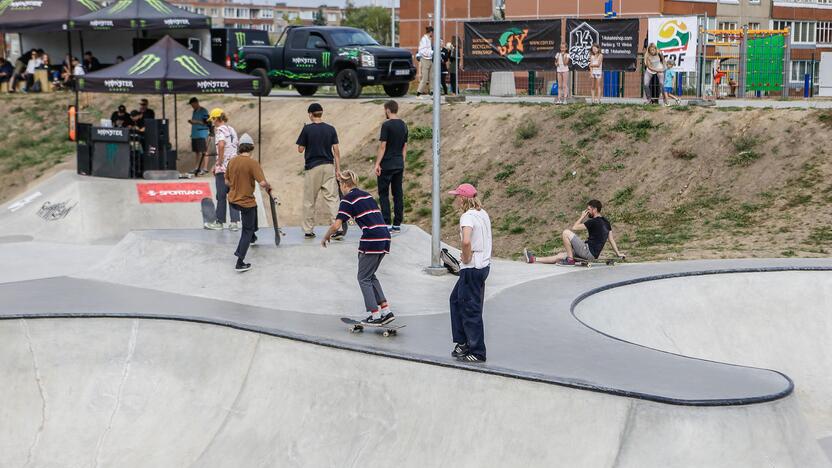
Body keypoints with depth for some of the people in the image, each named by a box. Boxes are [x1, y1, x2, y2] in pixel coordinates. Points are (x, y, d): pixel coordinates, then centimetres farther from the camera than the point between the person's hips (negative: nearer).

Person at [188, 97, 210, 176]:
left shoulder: (203, 111, -8)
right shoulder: (194, 111, 17)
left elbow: (206, 122, -13)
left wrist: (196, 121, -18)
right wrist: (191, 122, 4)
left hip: (202, 134, -8)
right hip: (194, 134, 8)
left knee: (203, 152, -7)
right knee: (196, 151, 10)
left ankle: (205, 168, -7)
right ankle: (198, 168, 16)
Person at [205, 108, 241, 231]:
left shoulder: (220, 130, -9)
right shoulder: (232, 130, 15)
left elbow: (221, 144, -28)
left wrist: (219, 163, -18)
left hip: (223, 167, -7)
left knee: (221, 195, 2)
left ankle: (220, 222, 10)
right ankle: (235, 222, 5)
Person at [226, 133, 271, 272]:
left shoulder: (232, 161, -2)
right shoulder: (252, 163, -20)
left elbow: (227, 182, 8)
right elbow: (262, 183, -26)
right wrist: (269, 186, -5)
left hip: (232, 200, 6)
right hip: (246, 202, -6)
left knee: (253, 209, 36)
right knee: (247, 232, 6)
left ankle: (252, 236, 50)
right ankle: (240, 263, 5)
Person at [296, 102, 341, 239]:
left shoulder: (307, 129, -6)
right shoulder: (330, 129, 1)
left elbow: (300, 149, -2)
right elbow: (336, 150, 1)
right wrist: (338, 169, 6)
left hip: (312, 167, -2)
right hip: (328, 166, 2)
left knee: (309, 201, 9)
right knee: (332, 198, 0)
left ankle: (308, 231, 14)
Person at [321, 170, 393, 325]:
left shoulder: (348, 199, -4)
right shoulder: (367, 195, 19)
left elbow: (336, 225, -10)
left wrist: (325, 238, 8)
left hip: (371, 240, -7)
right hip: (384, 238, 7)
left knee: (364, 278, 6)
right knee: (370, 276, 19)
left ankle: (375, 315, 4)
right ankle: (386, 311, 13)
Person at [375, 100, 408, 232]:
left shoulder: (387, 125, -12)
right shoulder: (403, 125, 9)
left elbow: (383, 146, -14)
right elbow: (404, 146, 13)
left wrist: (377, 163, -10)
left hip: (387, 165, -6)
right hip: (399, 165, 6)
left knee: (383, 194, 0)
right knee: (398, 194, 8)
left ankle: (387, 223, -4)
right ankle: (397, 224, 9)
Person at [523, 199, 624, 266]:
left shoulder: (594, 222, -13)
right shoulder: (606, 222, 13)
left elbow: (574, 227, -9)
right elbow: (611, 239, 16)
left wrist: (582, 217, 6)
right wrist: (618, 253, 22)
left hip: (588, 251, -10)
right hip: (593, 255, 10)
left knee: (566, 232, -12)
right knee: (560, 256, 12)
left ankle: (570, 259, -6)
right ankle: (533, 260, 15)